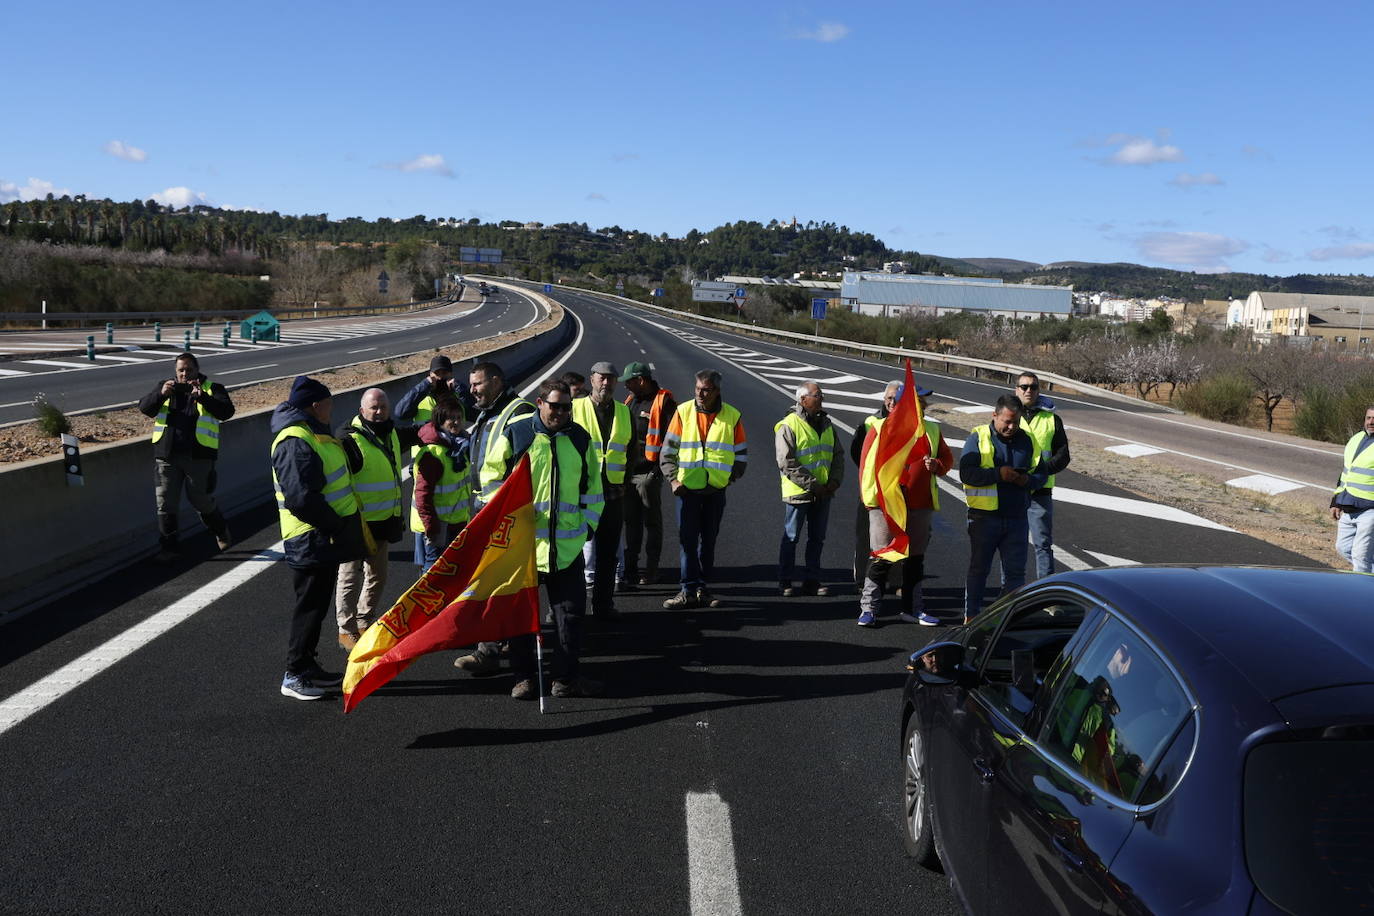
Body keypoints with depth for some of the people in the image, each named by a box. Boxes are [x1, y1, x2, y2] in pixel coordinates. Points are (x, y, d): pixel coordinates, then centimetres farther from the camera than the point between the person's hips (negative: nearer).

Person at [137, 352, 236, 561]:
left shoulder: (211, 388, 4)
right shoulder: (166, 386, 12)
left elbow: (227, 411, -12)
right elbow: (145, 408, 1)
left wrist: (203, 397, -27)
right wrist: (161, 394, -19)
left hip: (199, 456, -3)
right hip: (166, 455, 3)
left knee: (202, 500, 7)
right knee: (165, 503, 3)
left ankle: (221, 532, 33)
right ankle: (169, 546, 14)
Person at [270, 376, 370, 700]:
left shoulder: (313, 434, 15)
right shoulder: (295, 442, -20)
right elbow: (301, 498, -28)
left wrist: (344, 527, 14)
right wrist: (337, 527, -21)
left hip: (325, 539, 10)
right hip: (312, 541, -10)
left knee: (317, 605, 17)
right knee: (310, 607, -2)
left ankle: (308, 666, 28)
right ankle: (294, 676, 8)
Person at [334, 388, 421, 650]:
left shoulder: (393, 435, 9)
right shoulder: (349, 439, -16)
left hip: (384, 521, 8)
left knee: (378, 576, 17)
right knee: (351, 577, 1)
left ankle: (366, 623, 32)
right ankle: (346, 630, 12)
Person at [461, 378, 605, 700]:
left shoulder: (580, 438, 8)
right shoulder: (514, 435, -3)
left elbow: (592, 484, 18)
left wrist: (589, 522, 12)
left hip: (568, 544, 3)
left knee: (571, 610, 5)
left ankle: (566, 677, 15)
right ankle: (523, 677, 18)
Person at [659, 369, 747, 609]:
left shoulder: (732, 416, 2)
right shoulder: (683, 412, -1)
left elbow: (741, 454, 11)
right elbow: (667, 450, 2)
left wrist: (731, 477, 2)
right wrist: (673, 479, -7)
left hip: (716, 490, 1)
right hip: (687, 489, -1)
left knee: (708, 541, 8)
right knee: (688, 541, -2)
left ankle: (701, 587, 18)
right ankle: (690, 590, 2)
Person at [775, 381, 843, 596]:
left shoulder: (826, 423, 11)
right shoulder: (788, 426, -12)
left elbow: (838, 455, 15)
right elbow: (786, 463, -17)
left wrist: (835, 480, -2)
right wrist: (812, 485, -19)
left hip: (823, 492, 7)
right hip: (798, 492, -7)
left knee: (817, 538, 11)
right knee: (791, 538, 3)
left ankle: (811, 581, 20)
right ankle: (785, 582, 13)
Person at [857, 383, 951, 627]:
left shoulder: (932, 430, 11)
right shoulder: (880, 428, -2)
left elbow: (947, 459, 19)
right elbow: (868, 463, -2)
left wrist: (936, 465, -4)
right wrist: (869, 497, -6)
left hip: (920, 506, 5)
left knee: (915, 559, 13)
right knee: (881, 558, -3)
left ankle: (913, 608, 24)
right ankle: (869, 609, 6)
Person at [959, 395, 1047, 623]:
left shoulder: (1027, 440, 9)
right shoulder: (978, 437, -3)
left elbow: (1041, 473, 15)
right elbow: (966, 473, -13)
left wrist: (1028, 480, -8)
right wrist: (998, 474, -22)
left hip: (1016, 517, 3)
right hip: (984, 516, -3)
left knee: (1015, 570, 7)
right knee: (978, 568, 7)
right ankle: (971, 617, 16)